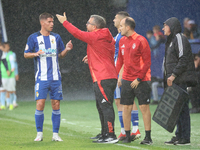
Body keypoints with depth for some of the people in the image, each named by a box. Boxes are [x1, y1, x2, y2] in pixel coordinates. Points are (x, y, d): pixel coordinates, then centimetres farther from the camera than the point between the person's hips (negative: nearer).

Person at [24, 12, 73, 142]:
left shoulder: (56, 37, 11)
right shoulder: (34, 38, 1)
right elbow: (26, 54, 4)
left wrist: (66, 49, -4)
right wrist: (35, 54, -16)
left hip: (55, 77, 3)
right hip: (41, 78, -3)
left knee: (56, 105, 1)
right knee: (40, 104, -9)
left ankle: (55, 134, 9)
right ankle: (39, 134, 3)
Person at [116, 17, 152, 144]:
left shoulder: (141, 41, -10)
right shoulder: (122, 41, 10)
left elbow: (147, 62, -10)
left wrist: (139, 79, -14)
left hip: (141, 80, -6)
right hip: (126, 80, 6)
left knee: (144, 107, -4)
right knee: (126, 107, 4)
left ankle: (148, 137, 0)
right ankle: (127, 136, 12)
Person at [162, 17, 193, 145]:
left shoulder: (180, 38, -9)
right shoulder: (171, 40, 21)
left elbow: (184, 59, -17)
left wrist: (174, 75, -20)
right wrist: (169, 77, 16)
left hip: (181, 80, -10)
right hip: (174, 81, 10)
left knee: (182, 107, -9)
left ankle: (185, 138, -9)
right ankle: (179, 136, 12)